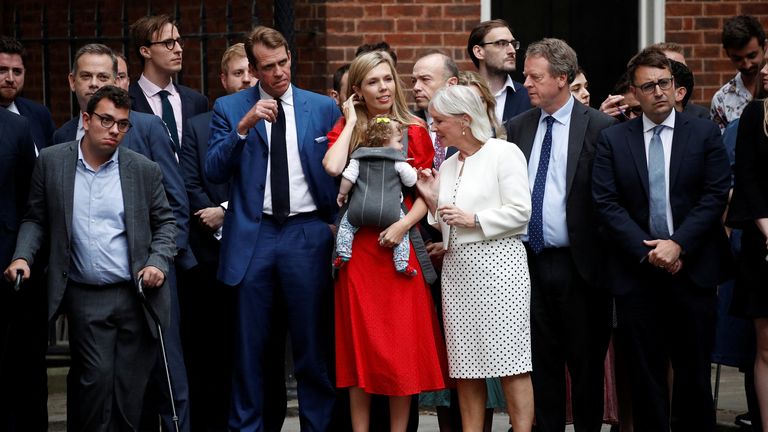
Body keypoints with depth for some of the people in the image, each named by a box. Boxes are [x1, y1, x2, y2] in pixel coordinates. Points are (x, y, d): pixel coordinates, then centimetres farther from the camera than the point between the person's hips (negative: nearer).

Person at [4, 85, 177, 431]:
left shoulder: (145, 169, 4)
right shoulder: (51, 161, 4)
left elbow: (165, 222, 11)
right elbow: (36, 220, 10)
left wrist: (158, 262, -5)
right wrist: (23, 256, -5)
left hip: (137, 295, 1)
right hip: (85, 297, -1)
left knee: (131, 387, 2)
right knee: (97, 378, -11)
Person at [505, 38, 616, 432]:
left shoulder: (600, 127, -6)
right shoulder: (518, 127, 8)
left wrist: (604, 259, -11)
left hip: (577, 264, -4)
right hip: (530, 261, 4)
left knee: (585, 362, 6)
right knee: (540, 361, 11)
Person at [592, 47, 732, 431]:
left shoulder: (704, 134, 4)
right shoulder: (612, 140, 5)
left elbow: (716, 196, -3)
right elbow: (606, 203, -2)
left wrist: (678, 244, -13)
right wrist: (646, 250, -11)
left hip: (692, 269, 0)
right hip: (635, 271, 0)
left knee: (694, 369, 6)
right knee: (645, 371, 4)